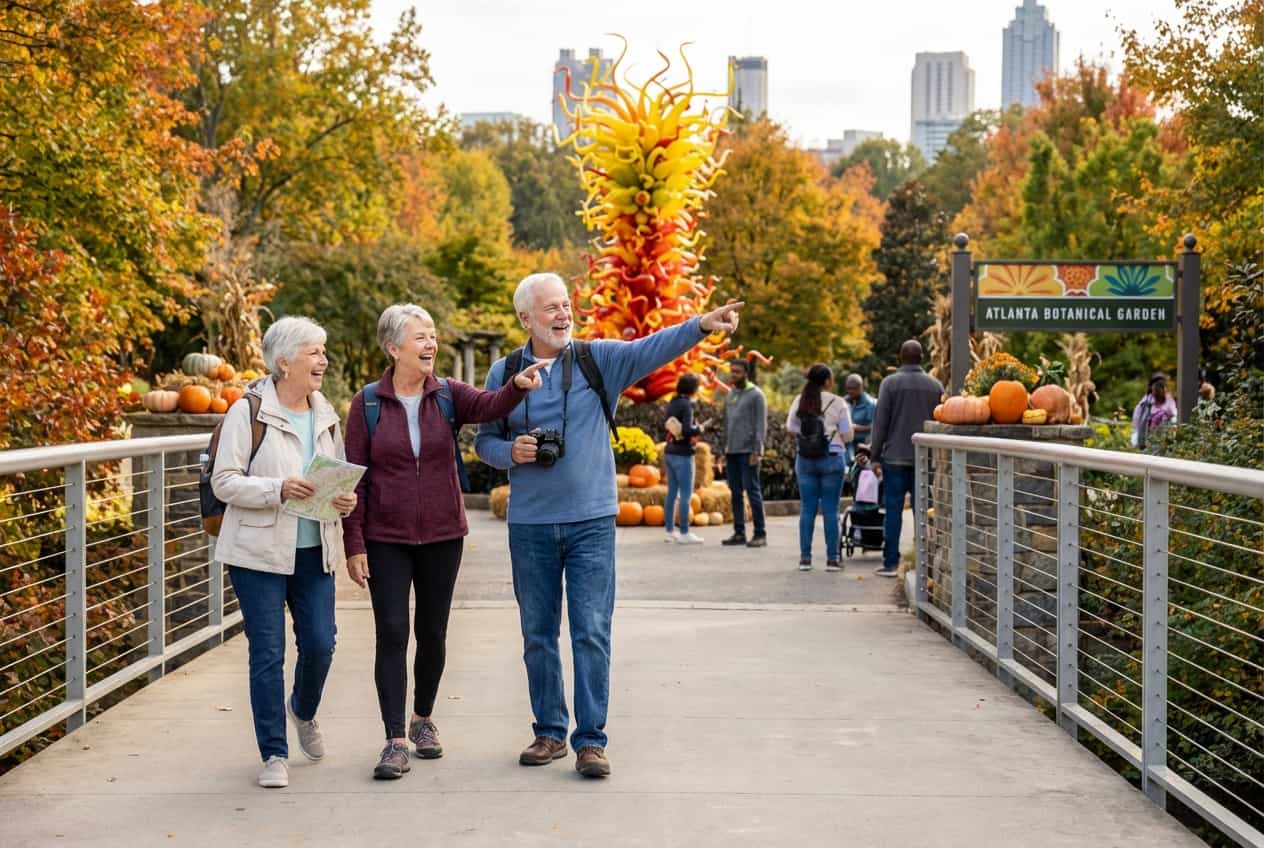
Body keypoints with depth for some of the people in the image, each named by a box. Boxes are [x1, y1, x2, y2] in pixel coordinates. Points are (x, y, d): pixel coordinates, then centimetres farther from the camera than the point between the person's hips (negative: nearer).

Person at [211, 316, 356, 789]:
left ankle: (303, 711, 35)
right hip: (260, 552, -5)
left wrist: (346, 499, -3)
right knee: (267, 653, -1)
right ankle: (274, 755, 10)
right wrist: (278, 489, -24)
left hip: (314, 552, 5)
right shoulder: (248, 413, -7)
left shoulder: (325, 416, 11)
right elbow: (224, 481, -10)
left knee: (320, 643, 3)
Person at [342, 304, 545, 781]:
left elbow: (490, 407, -21)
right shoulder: (367, 402, -4)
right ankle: (396, 741, -1)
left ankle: (423, 719, 32)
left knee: (432, 633, 11)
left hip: (442, 535, 2)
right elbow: (355, 477, -3)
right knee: (392, 635, -5)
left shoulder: (448, 395, 0)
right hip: (386, 540, -2)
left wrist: (518, 385, -43)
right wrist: (354, 544, -7)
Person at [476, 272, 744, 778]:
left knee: (592, 633, -4)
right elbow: (484, 440, 12)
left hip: (591, 521, -2)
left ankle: (590, 740, 1)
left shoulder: (598, 359, 0)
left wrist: (702, 325, -32)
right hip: (530, 525, 2)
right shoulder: (504, 373, 5)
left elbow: (652, 349, -15)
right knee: (538, 635, 10)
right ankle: (549, 733, 22)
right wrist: (510, 452, -11)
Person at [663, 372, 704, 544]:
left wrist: (692, 433, 6)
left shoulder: (672, 403, 10)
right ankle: (684, 533, -3)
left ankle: (670, 531, 16)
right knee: (686, 494, -4)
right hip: (682, 454, -8)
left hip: (670, 452, 8)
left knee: (672, 492, 11)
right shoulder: (686, 404, -15)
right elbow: (687, 429, -23)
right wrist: (699, 429, -4)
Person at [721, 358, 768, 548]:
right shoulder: (730, 395, 17)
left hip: (748, 451, -7)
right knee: (735, 492, 7)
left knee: (752, 490, -7)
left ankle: (760, 534, -4)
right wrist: (724, 450, 15)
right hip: (731, 451, 7)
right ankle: (739, 532, 11)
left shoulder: (756, 395, -4)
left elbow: (761, 425, -9)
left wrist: (757, 451, -16)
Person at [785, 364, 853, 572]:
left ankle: (805, 558, 7)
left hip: (805, 459, 3)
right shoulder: (837, 403, -7)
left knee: (807, 508, 7)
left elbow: (790, 427, 9)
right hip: (831, 459, -3)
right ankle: (832, 559, 3)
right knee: (830, 509, 2)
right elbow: (847, 434, -4)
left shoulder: (799, 401, 2)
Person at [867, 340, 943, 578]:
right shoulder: (935, 385, 5)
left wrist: (876, 455, 1)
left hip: (895, 457, -3)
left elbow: (881, 421, -5)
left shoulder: (890, 383, -4)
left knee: (893, 510, 0)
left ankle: (891, 562, 0)